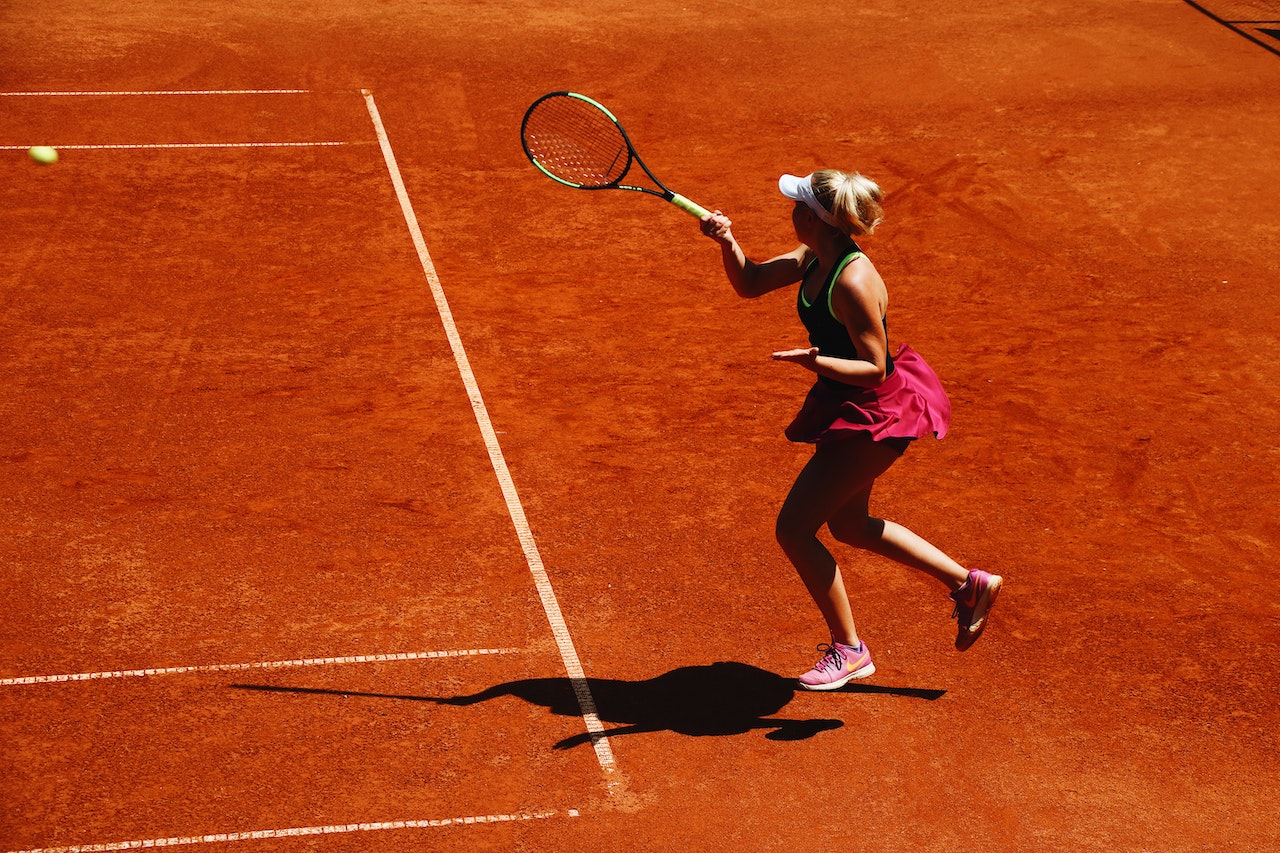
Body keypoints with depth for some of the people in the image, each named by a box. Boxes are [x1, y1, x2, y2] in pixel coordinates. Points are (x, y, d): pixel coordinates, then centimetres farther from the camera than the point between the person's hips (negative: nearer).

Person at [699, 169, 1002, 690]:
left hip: (871, 415, -10)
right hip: (848, 407, 10)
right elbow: (749, 285, 6)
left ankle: (848, 651, 12)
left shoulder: (853, 282, -28)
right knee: (848, 526, 24)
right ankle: (968, 584, 33)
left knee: (794, 529, -4)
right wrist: (728, 243, -13)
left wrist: (816, 362, -39)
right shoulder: (813, 259, -1)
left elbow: (874, 369, -25)